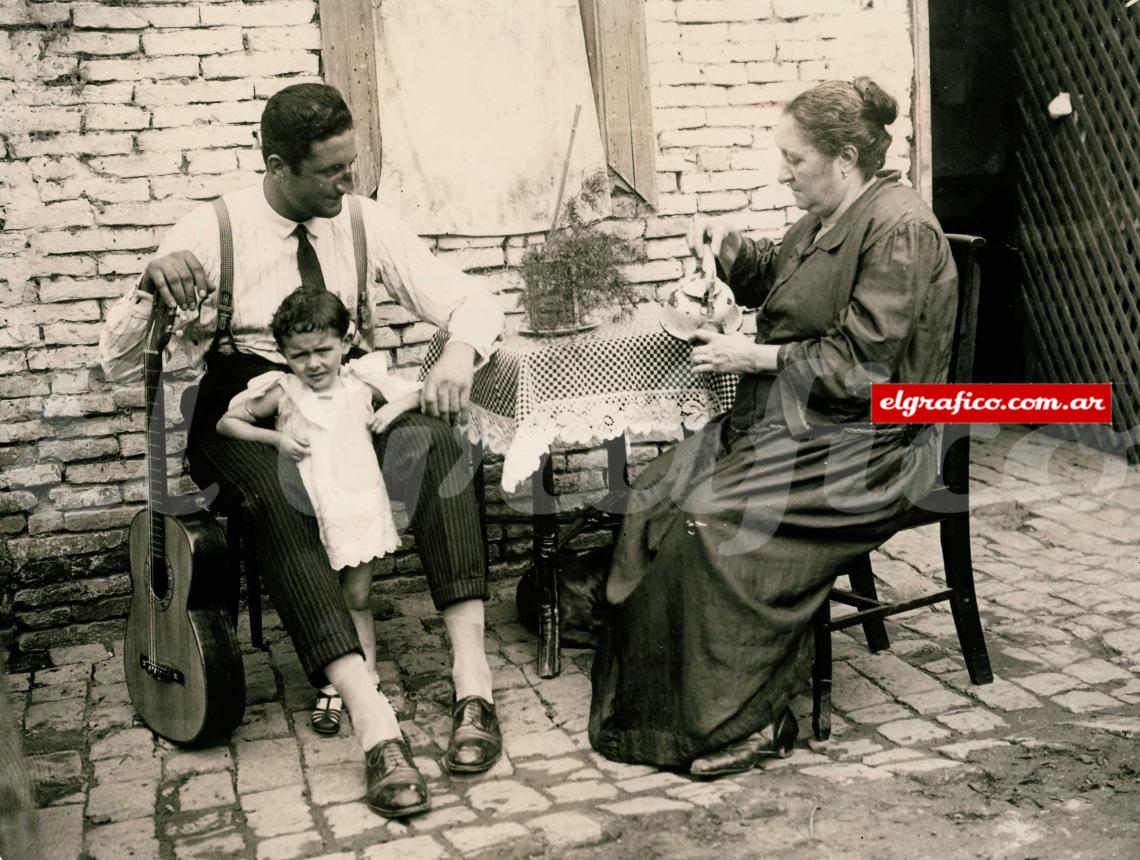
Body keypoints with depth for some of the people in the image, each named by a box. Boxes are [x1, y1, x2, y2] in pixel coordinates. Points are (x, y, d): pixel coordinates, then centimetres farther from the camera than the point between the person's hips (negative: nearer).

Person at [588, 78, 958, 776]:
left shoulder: (900, 231, -15)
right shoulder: (825, 221, 16)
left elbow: (860, 363, -21)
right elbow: (769, 275, 35)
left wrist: (757, 358, -15)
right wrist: (727, 243, 14)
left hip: (864, 449, -10)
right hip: (790, 424, 10)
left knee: (711, 523, -27)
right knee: (656, 495, -9)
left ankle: (747, 718, -10)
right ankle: (655, 706, -5)